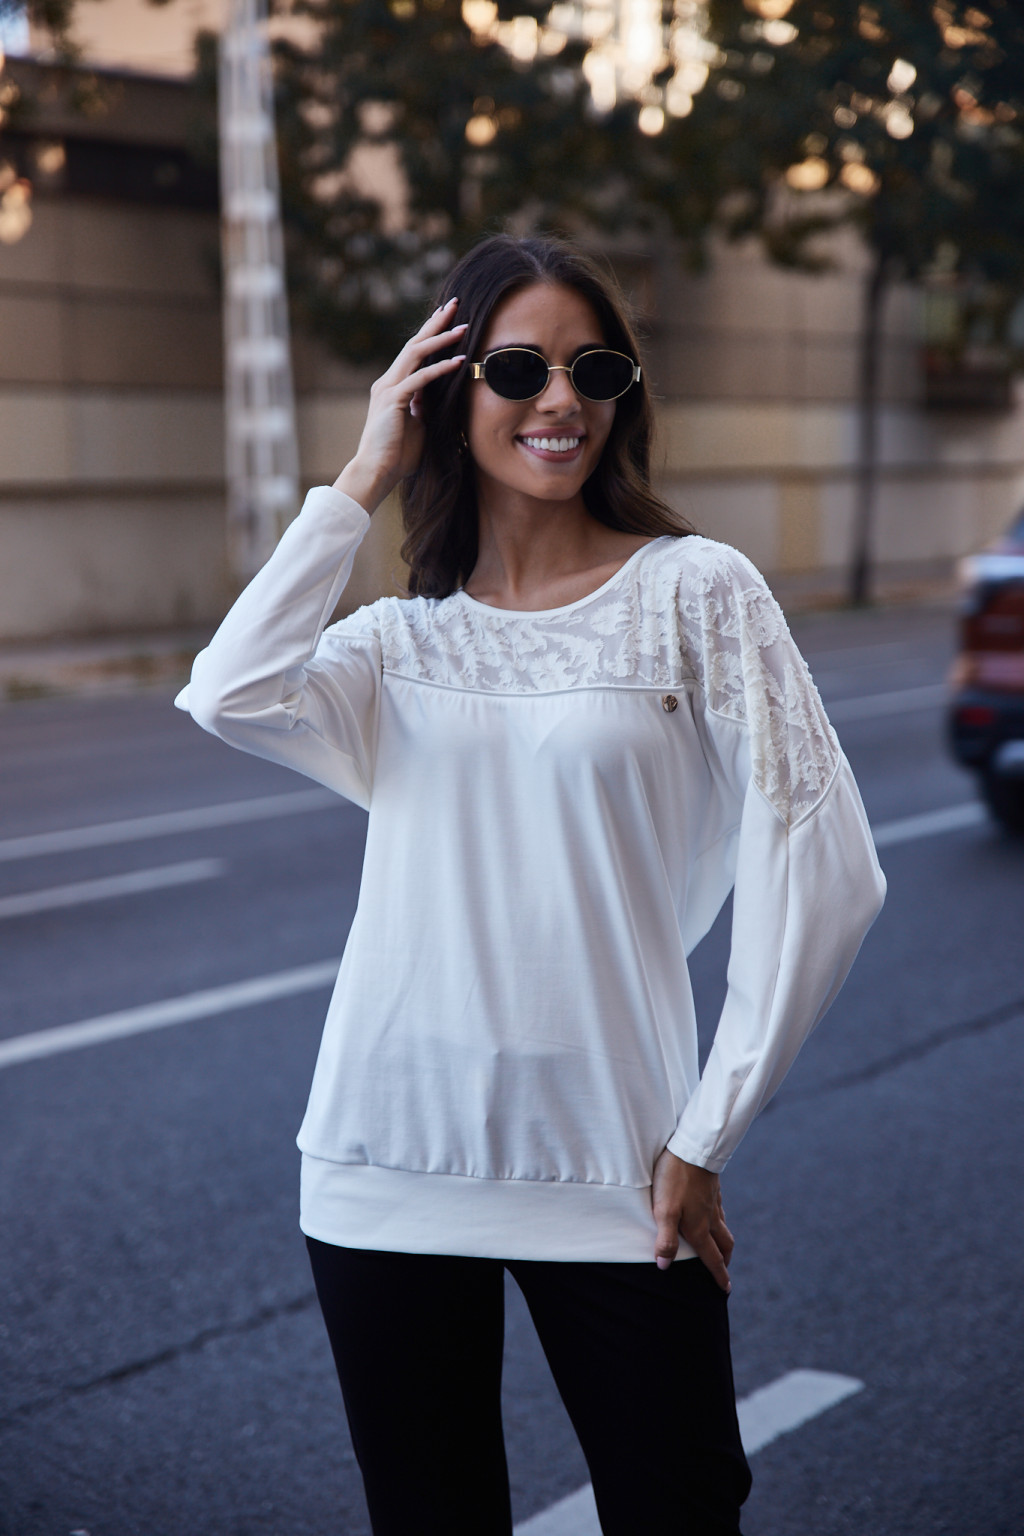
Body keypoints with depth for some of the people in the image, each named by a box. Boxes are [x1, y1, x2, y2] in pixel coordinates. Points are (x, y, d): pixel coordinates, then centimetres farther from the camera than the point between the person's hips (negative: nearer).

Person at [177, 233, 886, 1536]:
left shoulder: (695, 590, -2)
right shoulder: (404, 639, 9)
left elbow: (818, 872, -7)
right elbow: (232, 697, -12)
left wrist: (705, 1139, -8)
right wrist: (363, 479, -5)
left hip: (610, 1172, -3)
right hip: (390, 1168, 3)